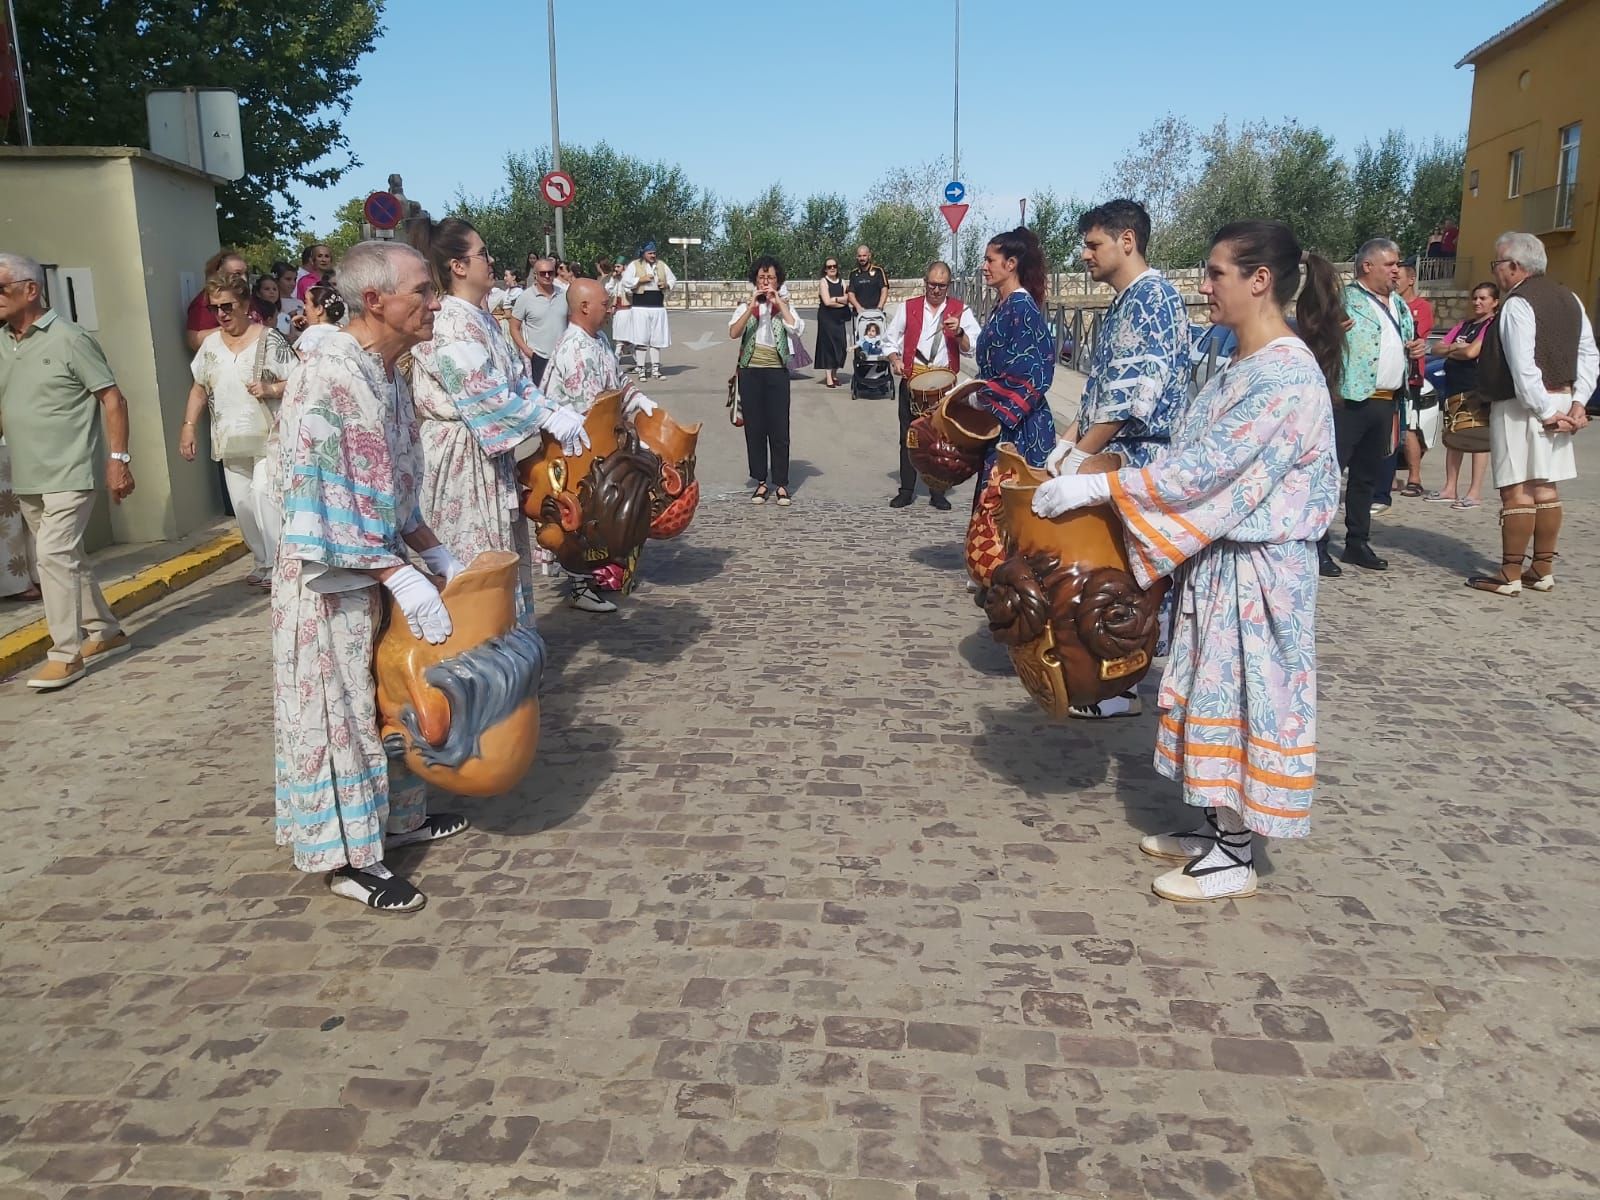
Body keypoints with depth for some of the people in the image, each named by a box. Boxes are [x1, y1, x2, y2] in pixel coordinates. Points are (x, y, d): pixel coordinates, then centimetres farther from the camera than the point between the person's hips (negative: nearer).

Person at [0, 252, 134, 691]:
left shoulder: (68, 339, -9)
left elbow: (113, 399, -9)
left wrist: (118, 460, -14)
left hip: (68, 474, -7)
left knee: (54, 554, -12)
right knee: (66, 557, 14)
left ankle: (66, 652, -3)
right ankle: (105, 632, 28)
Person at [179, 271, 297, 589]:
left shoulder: (268, 339, -5)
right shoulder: (211, 343, 10)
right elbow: (200, 388, 15)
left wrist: (272, 389, -21)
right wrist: (188, 426, 7)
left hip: (267, 436, -5)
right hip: (230, 440, 6)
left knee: (264, 492, -19)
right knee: (242, 504, 7)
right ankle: (264, 562, 20)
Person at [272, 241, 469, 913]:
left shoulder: (387, 375, 6)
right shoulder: (329, 377, -22)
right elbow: (322, 504, -24)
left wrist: (437, 555, 8)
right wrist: (401, 577, -24)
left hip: (380, 568, 9)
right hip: (332, 579, -9)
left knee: (387, 697, 18)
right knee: (339, 709, 3)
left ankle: (394, 816, 35)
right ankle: (347, 858, 16)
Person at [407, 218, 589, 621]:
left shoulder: (481, 319, 13)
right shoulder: (449, 323, -18)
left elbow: (517, 379, 13)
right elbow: (484, 395, -23)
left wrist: (556, 411, -1)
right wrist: (549, 419, -19)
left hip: (488, 455, 10)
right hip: (462, 460, -10)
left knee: (499, 552, 16)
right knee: (475, 558, 0)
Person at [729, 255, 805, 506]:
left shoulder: (785, 306, 8)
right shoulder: (745, 306, 7)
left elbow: (797, 329, -12)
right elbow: (733, 333, -10)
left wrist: (779, 303, -11)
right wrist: (751, 306, -17)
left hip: (777, 372, -1)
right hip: (750, 372, 1)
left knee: (779, 428, -2)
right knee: (754, 428, 4)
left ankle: (781, 484, 5)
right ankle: (762, 482, 12)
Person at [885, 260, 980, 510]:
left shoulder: (960, 311, 4)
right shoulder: (908, 308, 7)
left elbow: (972, 347, -3)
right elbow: (890, 340, 11)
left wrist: (959, 332, -22)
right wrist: (895, 360, -8)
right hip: (912, 379, 1)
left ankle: (938, 492, 15)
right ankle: (906, 490, 15)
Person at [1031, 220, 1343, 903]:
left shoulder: (1287, 375, -20)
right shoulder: (1245, 367, 10)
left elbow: (1206, 467, -25)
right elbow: (1198, 460, 12)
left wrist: (1095, 488, -24)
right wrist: (1100, 481, 3)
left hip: (1256, 568, -9)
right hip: (1217, 558, 9)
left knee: (1246, 694, 1)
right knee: (1216, 690, 16)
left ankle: (1235, 858, 14)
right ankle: (1218, 826, 30)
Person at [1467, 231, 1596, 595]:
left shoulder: (1517, 304, -14)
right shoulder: (1569, 299, 13)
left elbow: (1524, 367, -22)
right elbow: (1589, 355, 12)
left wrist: (1546, 412, -16)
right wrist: (1577, 402, 8)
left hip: (1522, 406, -9)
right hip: (1560, 399, 9)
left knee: (1517, 491, -4)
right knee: (1545, 488, 13)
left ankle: (1509, 575, 0)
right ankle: (1543, 571, 19)